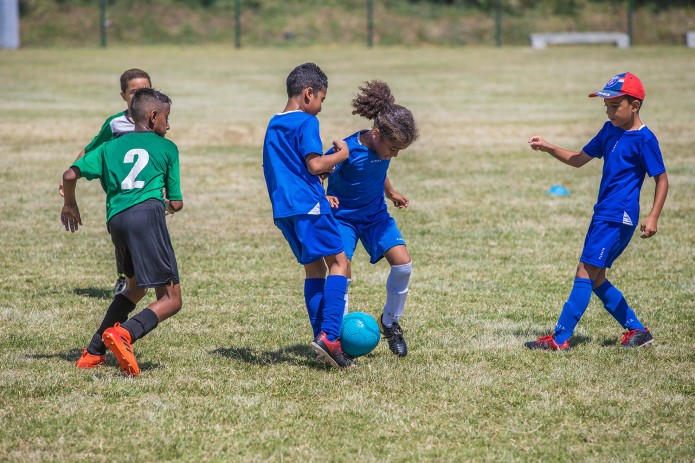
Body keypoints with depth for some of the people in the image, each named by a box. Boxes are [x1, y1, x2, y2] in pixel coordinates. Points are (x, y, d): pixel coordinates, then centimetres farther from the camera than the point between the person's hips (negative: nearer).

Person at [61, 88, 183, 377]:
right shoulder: (167, 148, 15)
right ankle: (123, 333, -33)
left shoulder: (111, 147, 23)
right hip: (147, 213, -5)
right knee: (170, 299, -6)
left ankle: (94, 352, 22)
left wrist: (70, 206, 31)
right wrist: (172, 205, 39)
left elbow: (70, 175, 12)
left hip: (115, 220, 6)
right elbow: (176, 203, 14)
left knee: (136, 286, 28)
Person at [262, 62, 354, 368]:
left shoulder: (272, 126, 19)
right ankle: (328, 336, -19)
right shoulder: (306, 122, -7)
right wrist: (341, 154, 0)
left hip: (282, 209, 8)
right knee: (338, 263, -5)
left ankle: (322, 338, 6)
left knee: (314, 268, 12)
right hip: (309, 204, -8)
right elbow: (315, 164, -17)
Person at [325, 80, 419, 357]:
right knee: (342, 274, -16)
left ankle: (390, 321, 11)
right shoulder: (348, 150, -27)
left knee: (402, 262, -10)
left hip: (375, 214, 5)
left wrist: (391, 193, 25)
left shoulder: (383, 148, -8)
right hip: (343, 216, -5)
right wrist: (324, 197, -35)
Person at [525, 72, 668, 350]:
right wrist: (547, 148, 6)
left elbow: (662, 179, -10)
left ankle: (560, 339, -12)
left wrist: (653, 217, -20)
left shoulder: (644, 139, -11)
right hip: (604, 214, 9)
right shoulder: (610, 130, 13)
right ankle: (637, 330, 20)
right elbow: (579, 159, 21)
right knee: (595, 278, 12)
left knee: (586, 272, -11)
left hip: (618, 217, -9)